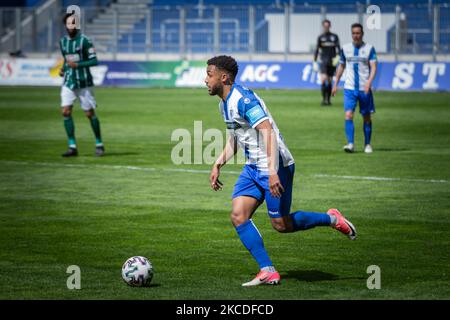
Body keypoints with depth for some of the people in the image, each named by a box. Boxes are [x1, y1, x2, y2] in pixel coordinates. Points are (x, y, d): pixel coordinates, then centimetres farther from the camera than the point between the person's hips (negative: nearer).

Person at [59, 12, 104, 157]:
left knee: (90, 114, 1)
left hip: (84, 82, -5)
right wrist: (63, 69, 3)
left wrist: (77, 65, -21)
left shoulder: (84, 40, -10)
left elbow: (94, 61, -11)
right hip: (68, 82, 5)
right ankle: (72, 146, -5)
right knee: (66, 111, -9)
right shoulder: (63, 42, 8)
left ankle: (99, 144, 18)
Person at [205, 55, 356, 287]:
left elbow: (268, 132, -29)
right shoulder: (225, 104, 11)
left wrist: (272, 171, -35)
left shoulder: (243, 99, -21)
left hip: (276, 166, -9)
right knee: (238, 216, -5)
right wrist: (218, 165, 15)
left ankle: (332, 219, 18)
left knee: (281, 224, -2)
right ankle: (267, 271, -3)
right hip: (252, 167, 9)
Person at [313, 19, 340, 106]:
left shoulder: (334, 37, 7)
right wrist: (314, 62, 2)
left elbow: (338, 48, 0)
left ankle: (328, 99, 14)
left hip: (332, 62, 1)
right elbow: (317, 50, 8)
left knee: (329, 82, 5)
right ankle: (324, 99, -17)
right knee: (323, 79, -17)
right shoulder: (320, 37, 7)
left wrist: (338, 56, -19)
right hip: (323, 61, -1)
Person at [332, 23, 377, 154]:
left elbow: (373, 67, -7)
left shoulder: (369, 48, -1)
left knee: (367, 117, 7)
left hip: (365, 89, -1)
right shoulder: (345, 48, 7)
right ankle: (350, 144, -17)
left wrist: (369, 82, -22)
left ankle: (367, 144, 20)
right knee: (348, 115, -14)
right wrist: (335, 84, 16)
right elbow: (341, 66, 18)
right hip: (349, 88, 1)